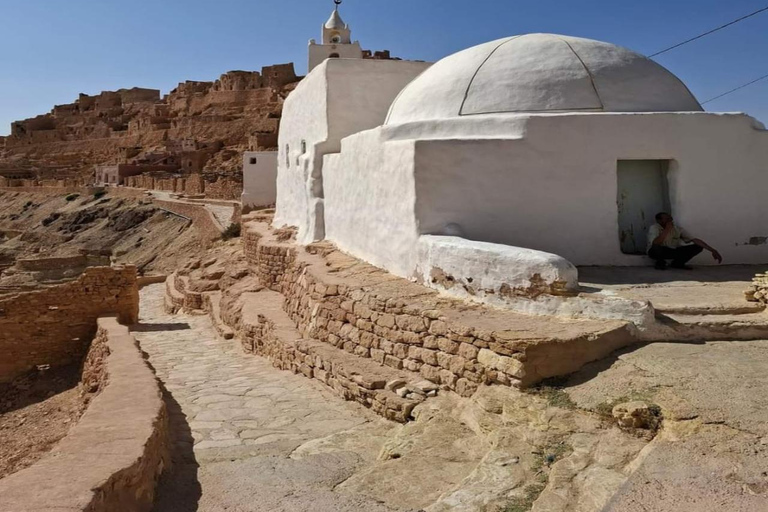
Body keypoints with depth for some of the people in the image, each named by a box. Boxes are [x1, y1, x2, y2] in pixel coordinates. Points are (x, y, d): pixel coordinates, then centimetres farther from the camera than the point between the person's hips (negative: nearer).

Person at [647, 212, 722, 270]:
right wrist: (667, 229, -37)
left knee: (698, 247, -11)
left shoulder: (678, 229, -10)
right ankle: (660, 262, -7)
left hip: (673, 252, 4)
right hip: (658, 253, -4)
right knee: (656, 248, -42)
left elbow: (695, 240, -14)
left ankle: (677, 264, 3)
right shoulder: (654, 228, -22)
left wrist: (712, 250, -21)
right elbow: (655, 244, -39)